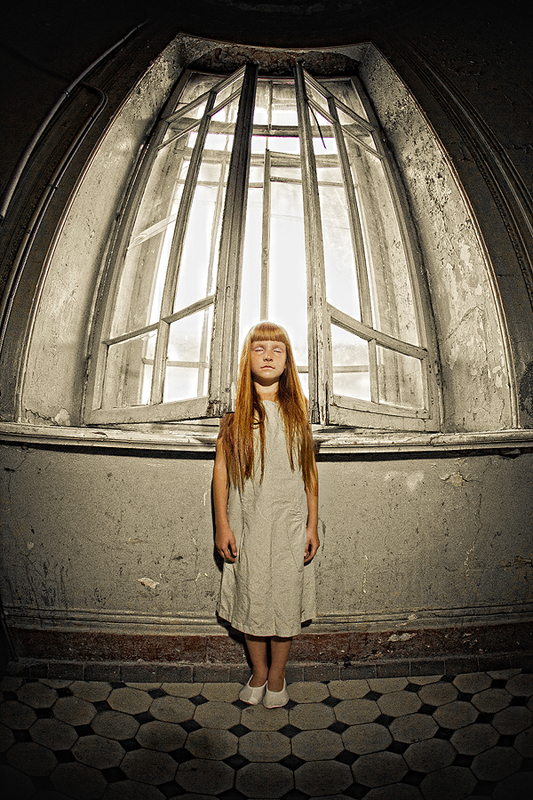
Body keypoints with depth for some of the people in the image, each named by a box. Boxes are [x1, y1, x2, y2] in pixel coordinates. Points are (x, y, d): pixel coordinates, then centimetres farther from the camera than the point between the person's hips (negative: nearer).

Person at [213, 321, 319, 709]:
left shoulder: (297, 409, 3)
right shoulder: (235, 411, -1)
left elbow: (310, 472, 5)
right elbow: (221, 469, 0)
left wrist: (312, 526, 2)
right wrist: (222, 524, -3)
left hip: (290, 521, 1)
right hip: (247, 522, 0)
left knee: (286, 598, 9)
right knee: (251, 596, 10)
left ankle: (277, 676, 31)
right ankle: (258, 672, 33)